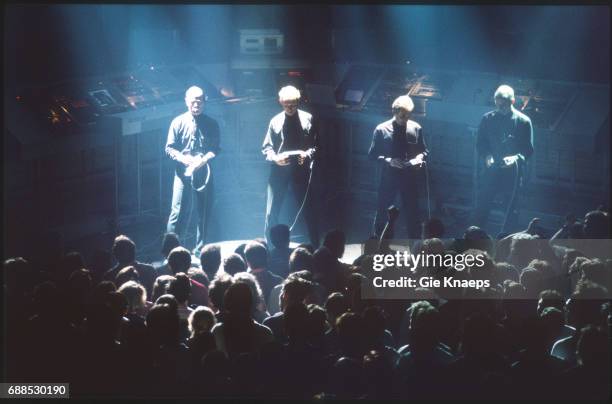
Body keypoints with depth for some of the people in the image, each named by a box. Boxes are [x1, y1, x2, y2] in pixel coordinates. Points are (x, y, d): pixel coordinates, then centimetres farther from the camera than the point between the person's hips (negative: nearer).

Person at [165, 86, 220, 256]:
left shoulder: (211, 124, 6)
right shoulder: (178, 122, 3)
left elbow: (215, 149, 4)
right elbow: (169, 148, 3)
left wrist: (204, 159, -16)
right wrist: (184, 159, -15)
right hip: (183, 173, -2)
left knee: (204, 213, 7)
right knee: (178, 212, -7)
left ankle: (200, 250, 18)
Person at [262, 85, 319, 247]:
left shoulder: (307, 119, 1)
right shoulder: (276, 121, 3)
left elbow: (315, 144, 3)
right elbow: (267, 147, 6)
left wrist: (307, 154, -16)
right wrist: (275, 158, -14)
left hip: (300, 169, -1)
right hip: (279, 169, 1)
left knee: (308, 210, 5)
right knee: (272, 212, 2)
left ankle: (315, 246, 14)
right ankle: (268, 245, 13)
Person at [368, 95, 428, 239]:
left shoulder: (415, 128, -2)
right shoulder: (382, 129, -7)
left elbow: (424, 151, 9)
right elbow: (372, 154, -3)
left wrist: (420, 157, -14)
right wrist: (388, 160, -20)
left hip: (409, 177, 2)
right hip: (389, 176, -2)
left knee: (412, 212, 11)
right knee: (382, 212, 8)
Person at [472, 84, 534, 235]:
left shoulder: (523, 121, -2)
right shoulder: (488, 118, 3)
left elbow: (528, 149, -1)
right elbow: (480, 143, 8)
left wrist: (516, 158, -20)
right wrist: (486, 156, -12)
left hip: (513, 171, -1)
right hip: (491, 169, 1)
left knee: (511, 209, 4)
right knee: (481, 206, 3)